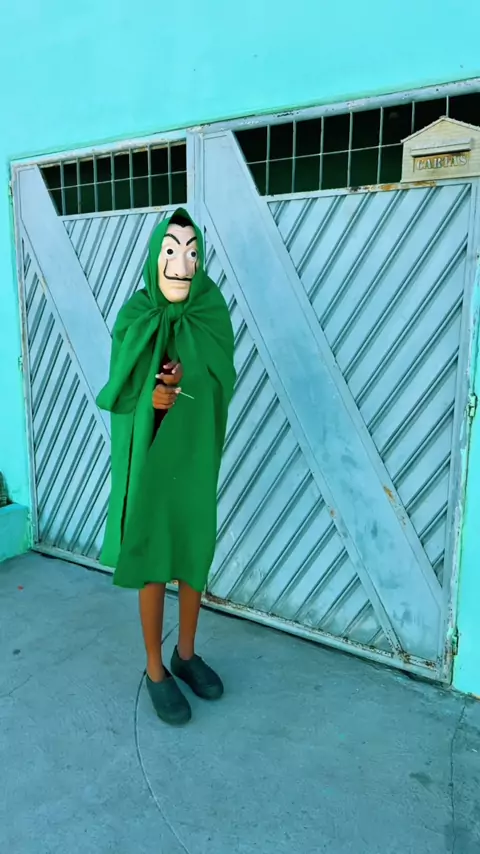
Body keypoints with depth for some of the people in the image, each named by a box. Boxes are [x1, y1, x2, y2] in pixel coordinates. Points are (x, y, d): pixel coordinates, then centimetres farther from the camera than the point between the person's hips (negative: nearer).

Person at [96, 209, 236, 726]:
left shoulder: (212, 312, -4)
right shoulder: (135, 317, -9)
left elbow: (222, 384, -9)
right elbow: (118, 393, -8)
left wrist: (178, 383, -25)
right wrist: (155, 394, -25)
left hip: (196, 452, 3)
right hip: (148, 453, -3)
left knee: (195, 551, 14)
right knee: (152, 558, 8)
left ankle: (186, 654, 36)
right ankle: (156, 670, 28)